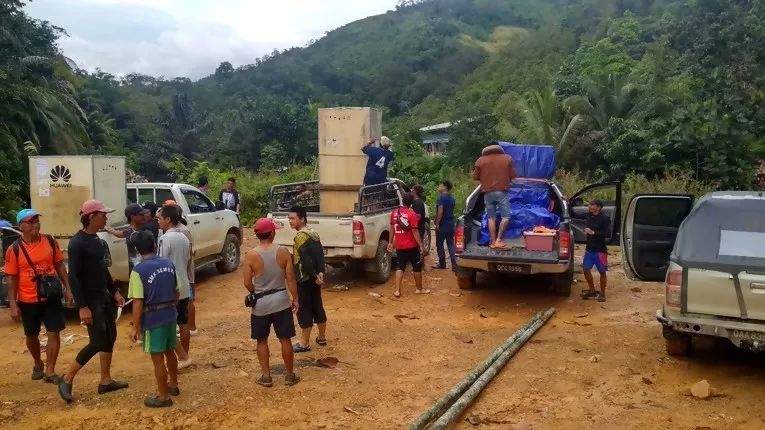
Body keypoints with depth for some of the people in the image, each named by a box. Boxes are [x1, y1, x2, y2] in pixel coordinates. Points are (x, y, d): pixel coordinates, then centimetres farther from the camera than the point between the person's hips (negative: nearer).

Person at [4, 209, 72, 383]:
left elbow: (60, 266, 7)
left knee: (53, 333, -3)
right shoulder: (14, 250, -7)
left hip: (51, 297, 1)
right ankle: (38, 364, 40)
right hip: (28, 301, 0)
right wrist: (13, 305, -8)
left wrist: (67, 288, 3)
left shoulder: (50, 242, -1)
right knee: (31, 336, 16)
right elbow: (11, 279, -5)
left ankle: (49, 371, 5)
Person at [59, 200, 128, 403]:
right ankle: (67, 379, 7)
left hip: (104, 297, 9)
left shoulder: (97, 241, 10)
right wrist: (82, 307, -23)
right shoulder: (77, 243, -17)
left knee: (110, 337, 10)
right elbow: (73, 277, -20)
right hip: (90, 301, -9)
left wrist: (115, 292, 17)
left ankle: (106, 381, 20)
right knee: (97, 343, -8)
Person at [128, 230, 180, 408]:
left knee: (158, 358, 4)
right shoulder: (168, 263, 2)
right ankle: (173, 385, 38)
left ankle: (163, 396, 14)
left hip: (153, 319, -6)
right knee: (169, 351, 22)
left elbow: (138, 302, -16)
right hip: (171, 315, 6)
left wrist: (136, 327, -8)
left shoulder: (138, 271, -15)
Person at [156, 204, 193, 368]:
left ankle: (183, 357, 0)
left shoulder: (166, 238, -17)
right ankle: (185, 357, 23)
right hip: (184, 288, 8)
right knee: (183, 324, 14)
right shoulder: (184, 237, 9)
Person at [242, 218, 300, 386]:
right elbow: (290, 279, -6)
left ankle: (266, 376, 20)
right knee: (285, 340, 11)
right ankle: (290, 375, 21)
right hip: (281, 301, 1)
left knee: (262, 341, 15)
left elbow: (247, 283, -6)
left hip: (261, 304, -1)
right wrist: (295, 299, 6)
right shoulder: (283, 252, -8)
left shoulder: (251, 256, -10)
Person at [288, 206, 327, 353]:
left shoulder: (300, 235, -17)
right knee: (318, 307, 17)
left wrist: (315, 276, -17)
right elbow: (320, 255, 5)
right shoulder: (313, 234, 10)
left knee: (304, 310, 1)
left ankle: (304, 344, 9)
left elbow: (306, 260, -24)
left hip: (304, 280, -8)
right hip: (315, 279, 9)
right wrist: (320, 273, -2)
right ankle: (322, 337, 28)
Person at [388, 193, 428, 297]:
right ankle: (419, 289, 22)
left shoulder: (394, 213, 1)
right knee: (417, 267, 11)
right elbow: (415, 231, -17)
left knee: (400, 268, 9)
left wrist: (391, 242, 18)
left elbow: (392, 229, 9)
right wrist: (421, 246, -12)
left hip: (399, 246, 5)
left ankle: (397, 290, 2)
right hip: (412, 246, -4)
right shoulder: (412, 214, -16)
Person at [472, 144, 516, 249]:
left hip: (487, 192, 2)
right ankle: (498, 240, -7)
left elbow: (475, 177, 7)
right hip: (502, 191, -2)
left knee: (491, 217, 9)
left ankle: (493, 241, 10)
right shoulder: (507, 158, 4)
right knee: (505, 217, 2)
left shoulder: (480, 160, 6)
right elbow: (513, 176, 4)